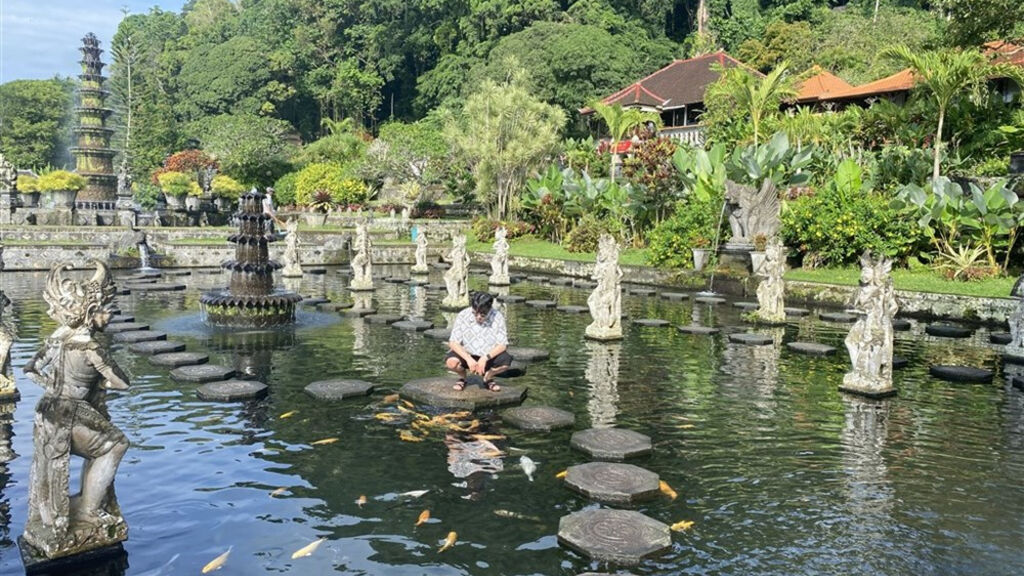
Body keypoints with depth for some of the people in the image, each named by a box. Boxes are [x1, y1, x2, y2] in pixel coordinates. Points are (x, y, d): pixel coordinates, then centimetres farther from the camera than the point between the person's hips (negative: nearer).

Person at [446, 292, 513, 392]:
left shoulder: (497, 317, -16)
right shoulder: (463, 316, -16)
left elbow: (503, 345, -15)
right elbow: (453, 342, -16)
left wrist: (485, 358, -29)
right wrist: (468, 359, -29)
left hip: (489, 356, 1)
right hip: (466, 354, 0)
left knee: (506, 360, -28)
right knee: (451, 362, -32)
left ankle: (488, 377, 5)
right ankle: (462, 378, 6)